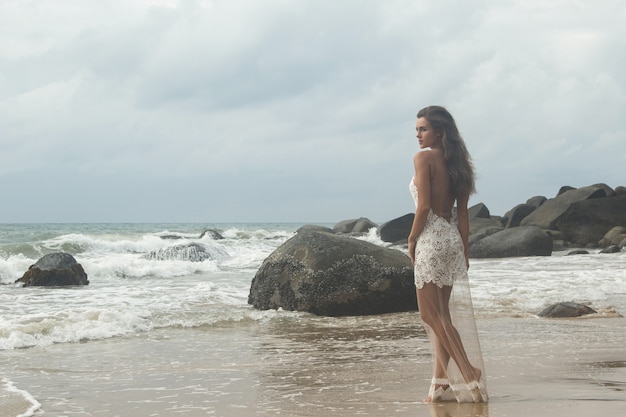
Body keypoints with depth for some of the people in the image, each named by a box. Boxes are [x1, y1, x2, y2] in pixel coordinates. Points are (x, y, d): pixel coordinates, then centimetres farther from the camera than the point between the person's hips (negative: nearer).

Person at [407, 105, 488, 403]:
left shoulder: (424, 158, -10)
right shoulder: (456, 161, 11)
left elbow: (424, 206, -17)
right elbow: (463, 211, 12)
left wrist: (412, 239, -5)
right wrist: (465, 250, 14)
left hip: (432, 238, -8)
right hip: (453, 237, 8)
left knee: (430, 314, -2)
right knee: (441, 313, 11)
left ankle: (469, 373, -10)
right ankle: (441, 383, 10)